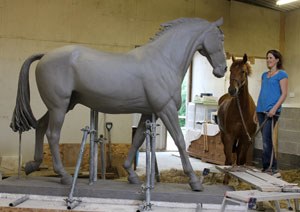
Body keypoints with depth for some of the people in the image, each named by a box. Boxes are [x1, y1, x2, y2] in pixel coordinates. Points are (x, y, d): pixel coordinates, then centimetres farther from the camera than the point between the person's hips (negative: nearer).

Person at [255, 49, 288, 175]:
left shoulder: (281, 74, -2)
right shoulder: (264, 75, 18)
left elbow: (284, 94, -8)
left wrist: (275, 108, -19)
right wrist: (257, 111, 18)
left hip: (272, 111, -7)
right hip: (261, 110, 7)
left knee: (266, 139, -12)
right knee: (266, 139, 9)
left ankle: (270, 167, -5)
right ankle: (268, 166, 15)